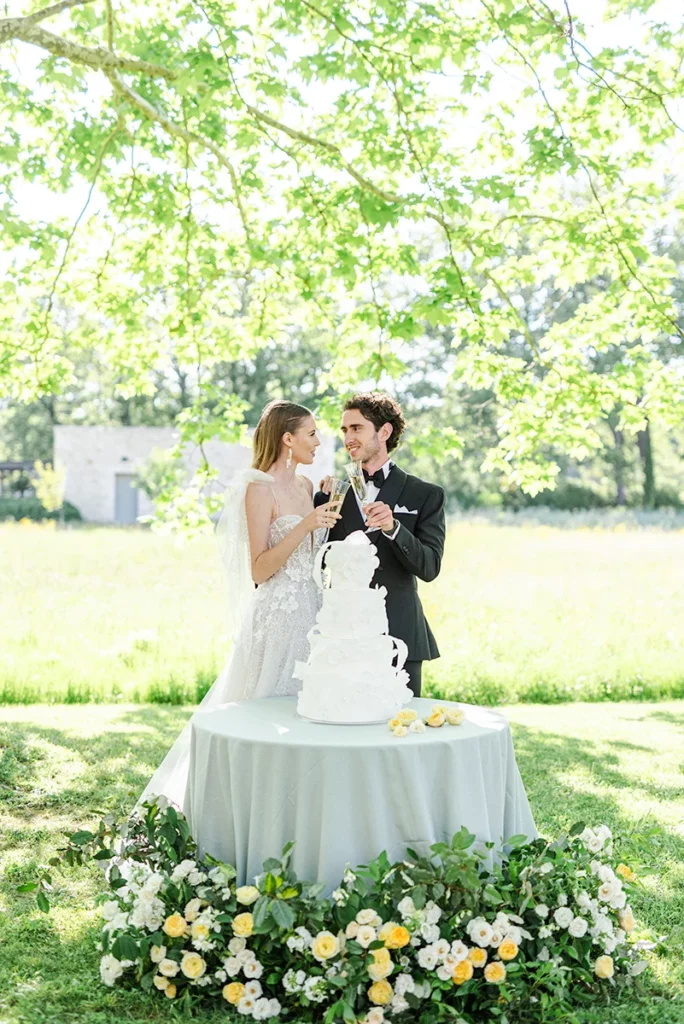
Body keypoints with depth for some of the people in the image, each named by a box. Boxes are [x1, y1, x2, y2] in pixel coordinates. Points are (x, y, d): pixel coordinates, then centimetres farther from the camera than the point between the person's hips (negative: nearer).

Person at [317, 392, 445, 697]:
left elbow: (429, 568, -7)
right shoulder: (334, 491, 11)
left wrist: (393, 528, -23)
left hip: (399, 637, -2)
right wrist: (323, 500, -3)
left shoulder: (425, 495, 3)